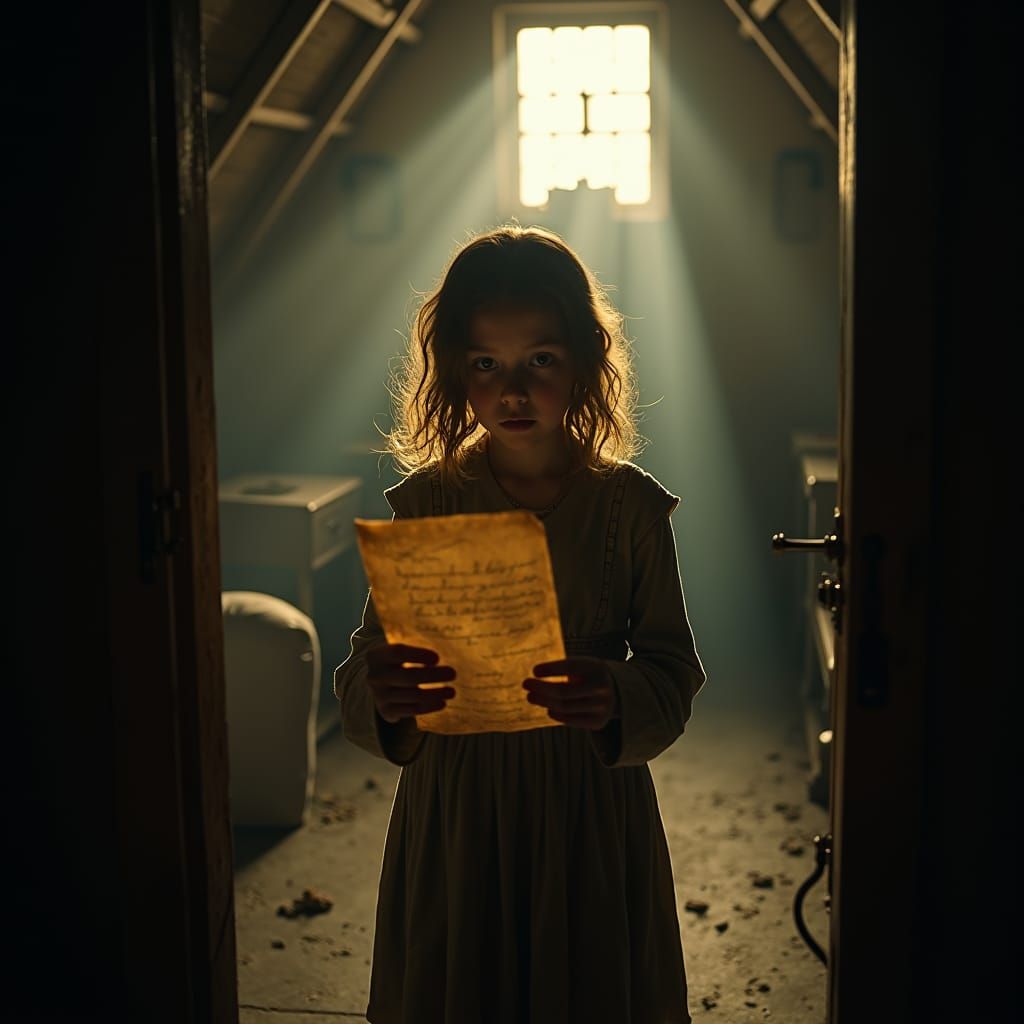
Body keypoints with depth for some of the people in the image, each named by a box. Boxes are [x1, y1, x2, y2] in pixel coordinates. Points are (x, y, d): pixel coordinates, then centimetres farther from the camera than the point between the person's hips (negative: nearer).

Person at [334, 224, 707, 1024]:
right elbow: (361, 677, -5)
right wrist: (382, 695, -28)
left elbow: (675, 673, -4)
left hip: (594, 809, 0)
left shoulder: (630, 504, -5)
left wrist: (616, 698, -26)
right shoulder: (426, 501, -4)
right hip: (455, 808, 0)